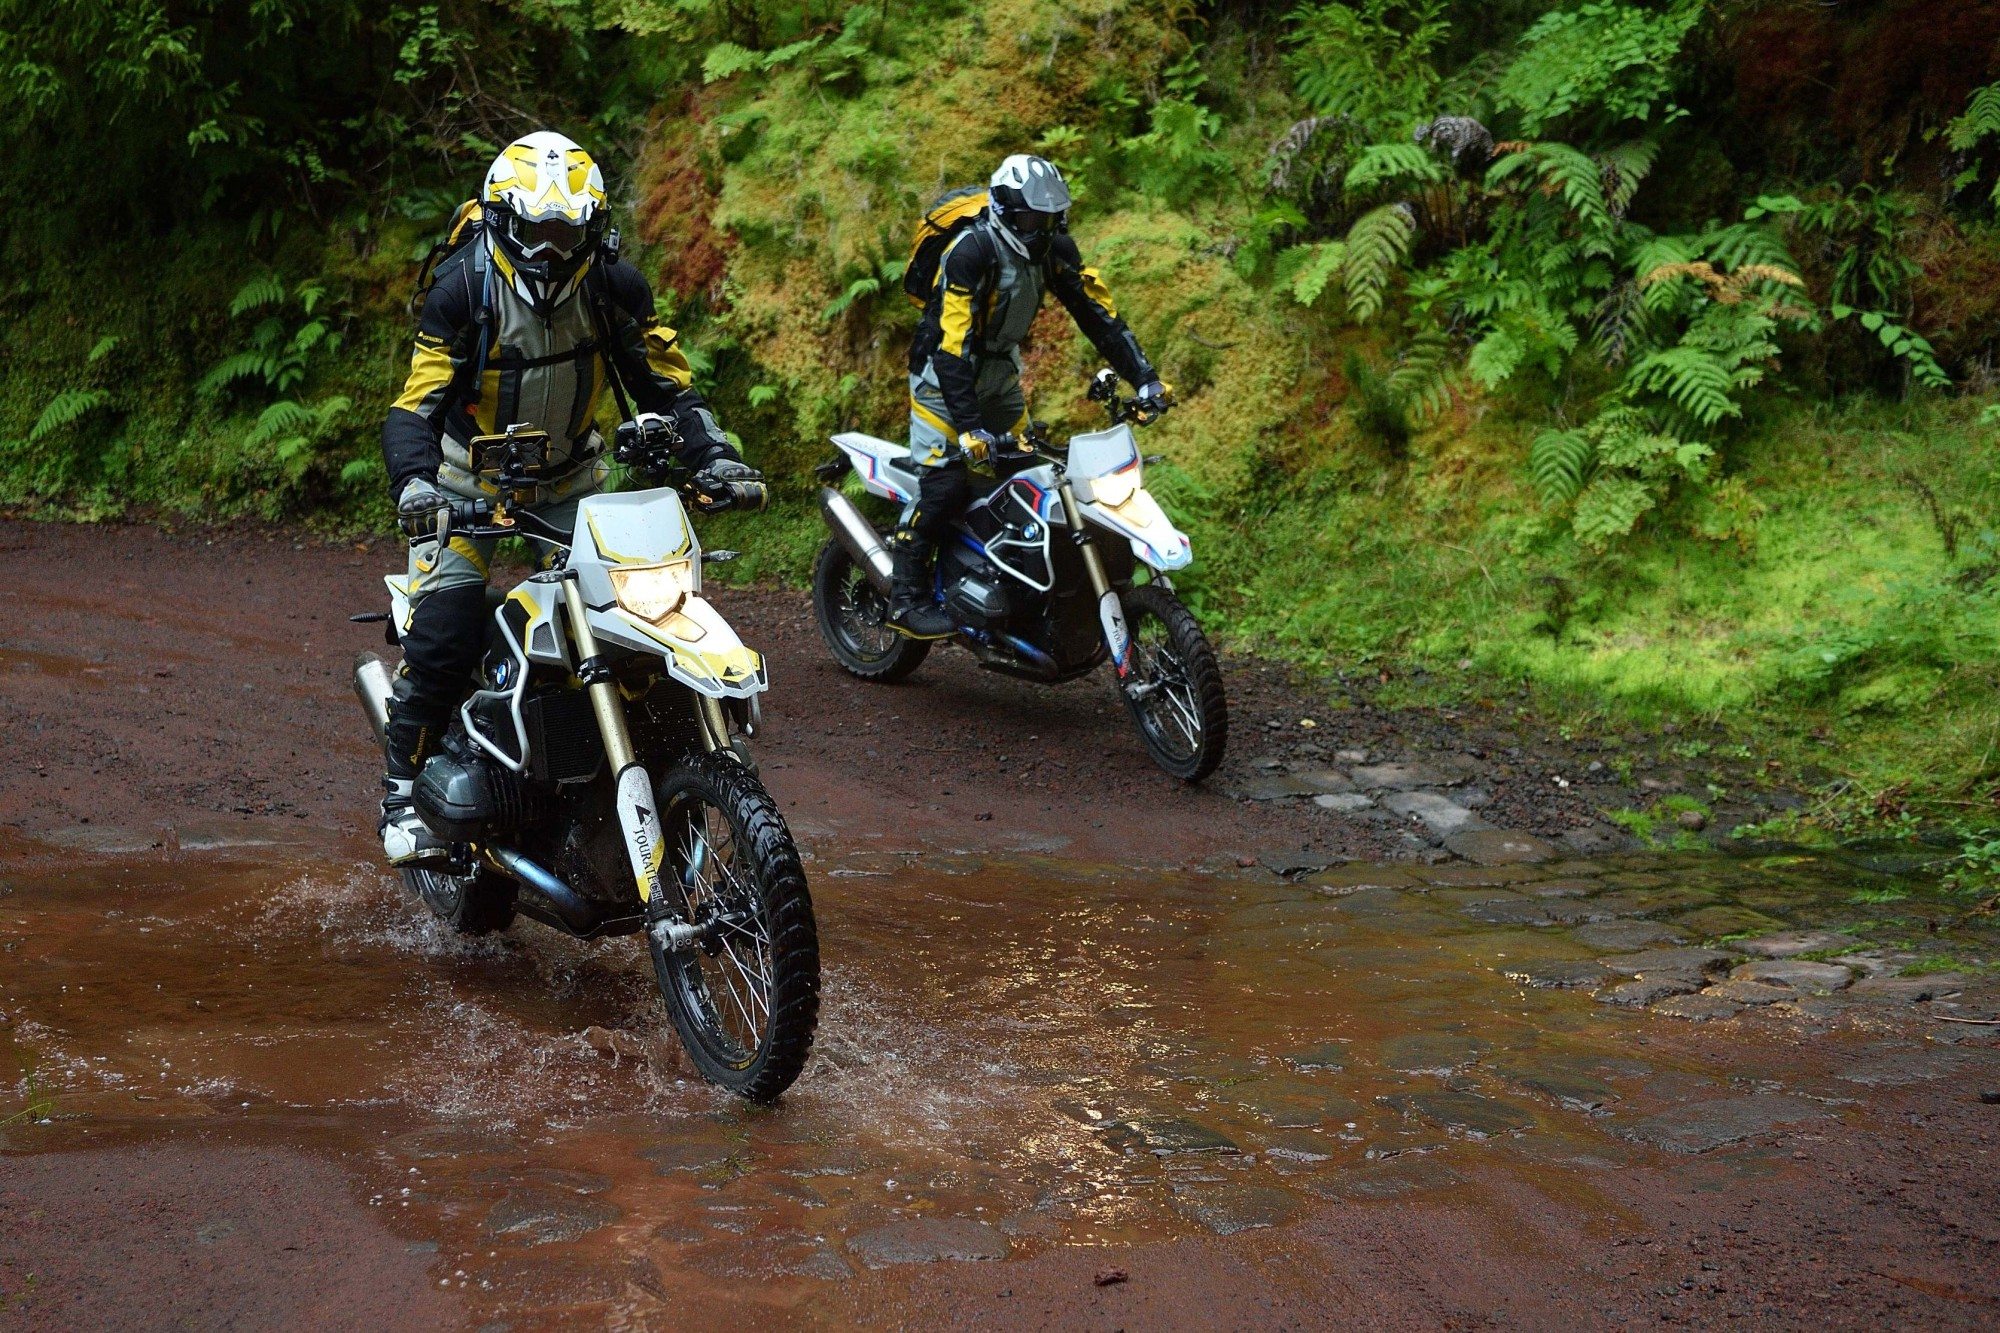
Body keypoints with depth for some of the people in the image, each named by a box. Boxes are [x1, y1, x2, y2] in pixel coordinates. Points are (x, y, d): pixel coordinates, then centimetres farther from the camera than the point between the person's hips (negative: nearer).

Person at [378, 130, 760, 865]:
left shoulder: (615, 286, -9)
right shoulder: (462, 289, -17)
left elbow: (666, 384, -3)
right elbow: (418, 402, -20)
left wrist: (711, 455, -19)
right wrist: (413, 480, -39)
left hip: (570, 485, 3)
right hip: (470, 485, -3)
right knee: (441, 632, -18)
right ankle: (403, 791, -2)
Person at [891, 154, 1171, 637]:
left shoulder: (1054, 248, -7)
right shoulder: (972, 251, -28)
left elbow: (1097, 312, -3)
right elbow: (953, 343, -34)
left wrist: (1144, 378, -11)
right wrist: (970, 426, -41)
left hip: (1000, 370, 7)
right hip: (945, 374, -7)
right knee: (947, 483, -18)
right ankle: (906, 597, -9)